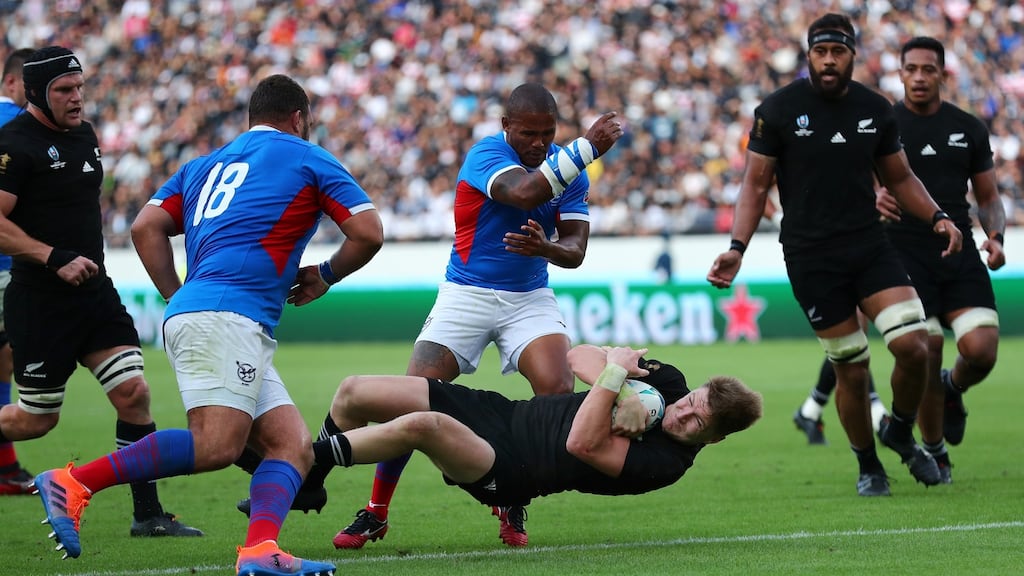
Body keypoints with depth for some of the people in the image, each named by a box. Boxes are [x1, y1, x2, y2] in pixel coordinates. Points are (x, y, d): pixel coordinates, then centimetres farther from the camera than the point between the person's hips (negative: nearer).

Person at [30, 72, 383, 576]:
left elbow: (146, 228, 17)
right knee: (216, 445, -23)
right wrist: (325, 275, 22)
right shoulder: (307, 158, 12)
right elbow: (368, 232, 6)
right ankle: (75, 483, -24)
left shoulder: (205, 164, 27)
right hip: (228, 315, -8)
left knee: (294, 447, 0)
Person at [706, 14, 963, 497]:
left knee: (914, 345, -13)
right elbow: (756, 185, 0)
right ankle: (868, 467, 18)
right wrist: (736, 249, -12)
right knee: (851, 369, -2)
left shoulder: (875, 110, 6)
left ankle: (900, 431, 15)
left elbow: (899, 178, 17)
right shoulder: (778, 110, -4)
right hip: (810, 256, -3)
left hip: (869, 244, 3)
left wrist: (936, 217, 0)